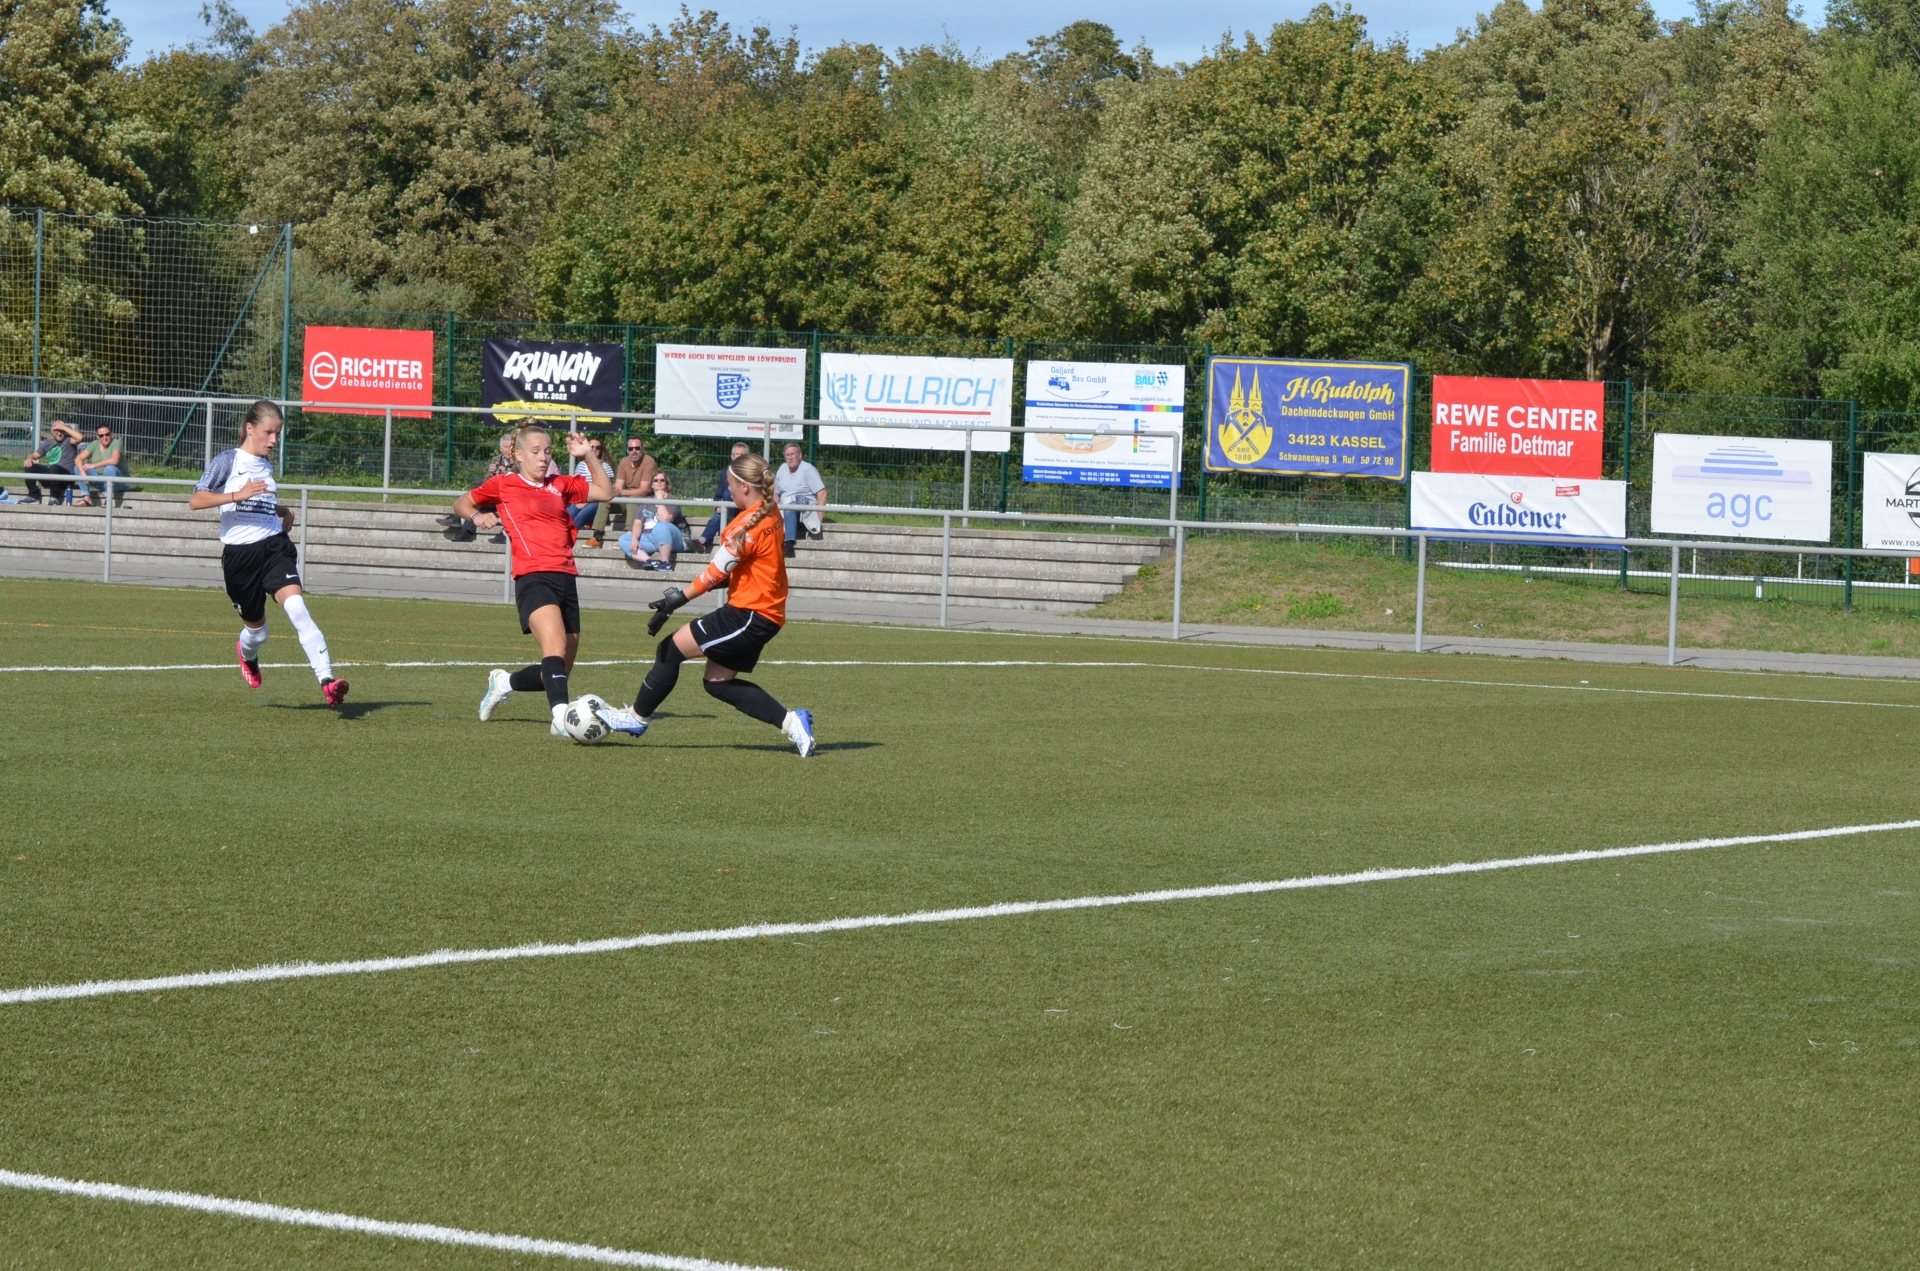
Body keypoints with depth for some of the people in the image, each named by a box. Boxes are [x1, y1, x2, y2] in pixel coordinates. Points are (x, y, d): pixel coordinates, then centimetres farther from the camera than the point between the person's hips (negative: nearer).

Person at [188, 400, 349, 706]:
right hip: (239, 553, -2)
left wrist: (283, 512, 14)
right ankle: (247, 654, 51)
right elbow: (195, 500, -12)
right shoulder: (227, 461, -2)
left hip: (275, 546, 2)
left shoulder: (267, 465, 15)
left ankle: (327, 681, -32)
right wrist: (237, 495, -24)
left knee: (296, 608, -22)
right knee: (256, 627, 11)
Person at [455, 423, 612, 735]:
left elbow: (605, 492, 23)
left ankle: (503, 683, 36)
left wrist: (587, 456, 15)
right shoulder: (503, 485, 10)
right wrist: (477, 518, 3)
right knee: (555, 645, -31)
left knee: (558, 672, 9)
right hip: (533, 578, -6)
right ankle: (562, 716, -46)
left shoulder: (560, 485, 20)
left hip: (566, 578, 6)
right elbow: (461, 503, 23)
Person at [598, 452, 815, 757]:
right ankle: (790, 721, 5)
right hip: (768, 613, 10)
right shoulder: (771, 513, 8)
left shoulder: (748, 524, -18)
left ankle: (637, 717, 9)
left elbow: (716, 574, -19)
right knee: (718, 682, 14)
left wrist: (677, 599, -17)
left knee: (671, 649, -3)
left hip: (748, 615, -10)